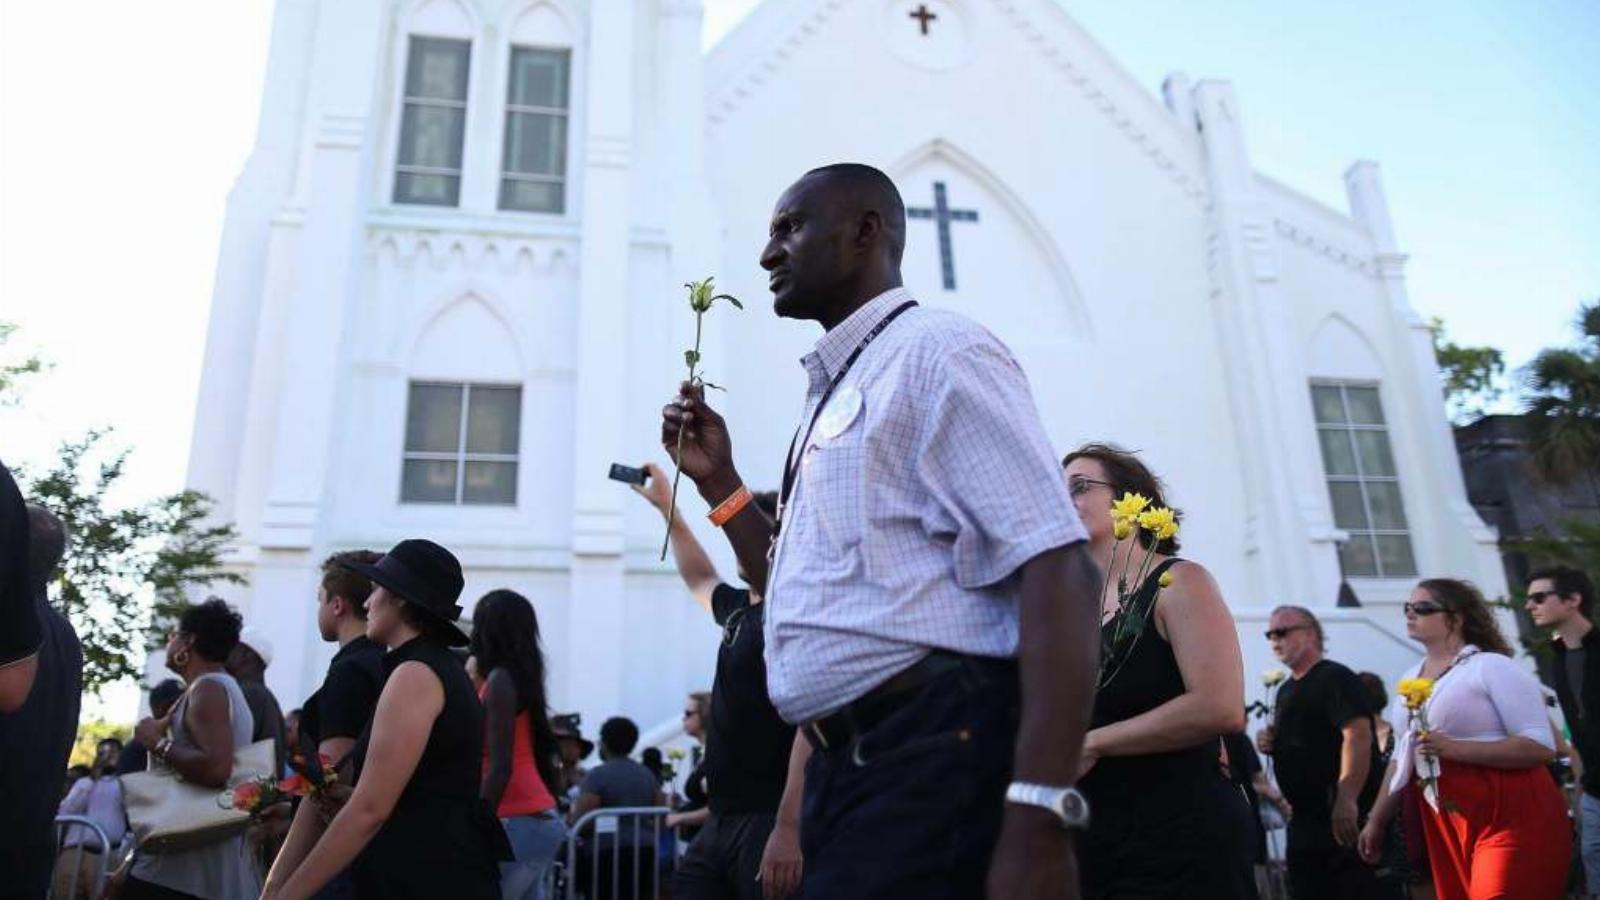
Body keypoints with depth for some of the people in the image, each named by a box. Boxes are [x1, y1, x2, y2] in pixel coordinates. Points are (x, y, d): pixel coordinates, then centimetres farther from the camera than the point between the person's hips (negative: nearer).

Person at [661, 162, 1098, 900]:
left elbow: (1056, 568, -20)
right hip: (844, 770, 9)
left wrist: (1039, 817, -27)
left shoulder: (935, 352, -8)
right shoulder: (833, 395, 18)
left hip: (929, 760, -9)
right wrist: (717, 480, 14)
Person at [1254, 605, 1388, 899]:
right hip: (1304, 820, 9)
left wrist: (1346, 800, -31)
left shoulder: (1335, 677, -10)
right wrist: (1269, 743, 5)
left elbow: (1358, 734, -23)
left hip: (1343, 818, -9)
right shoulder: (1286, 690, 17)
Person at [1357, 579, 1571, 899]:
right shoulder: (1410, 678, 12)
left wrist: (1454, 748, -23)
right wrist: (1376, 821, 18)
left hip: (1511, 816, -6)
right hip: (1445, 823, 7)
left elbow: (1541, 746, -15)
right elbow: (1402, 757, 18)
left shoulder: (1491, 667, -9)